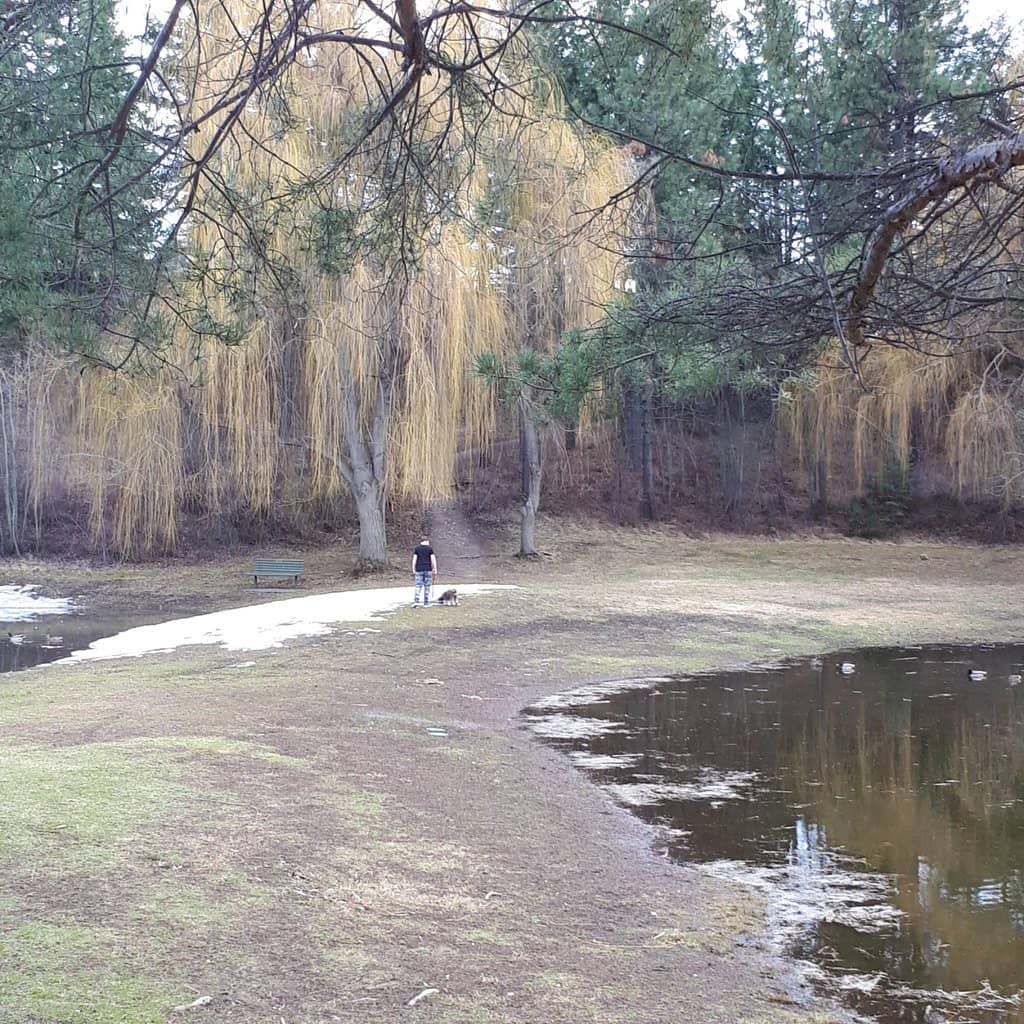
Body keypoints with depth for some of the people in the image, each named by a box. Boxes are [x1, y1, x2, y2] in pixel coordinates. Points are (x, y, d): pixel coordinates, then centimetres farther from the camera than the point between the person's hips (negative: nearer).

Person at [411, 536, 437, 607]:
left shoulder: (416, 548, 3)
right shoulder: (430, 548, 1)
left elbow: (414, 559, -1)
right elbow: (433, 559, -4)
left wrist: (413, 570, 1)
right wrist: (435, 570, -2)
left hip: (419, 570, 0)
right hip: (428, 569, 0)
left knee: (417, 586, 0)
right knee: (427, 587, 6)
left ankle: (416, 601, -15)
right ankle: (426, 603, 7)